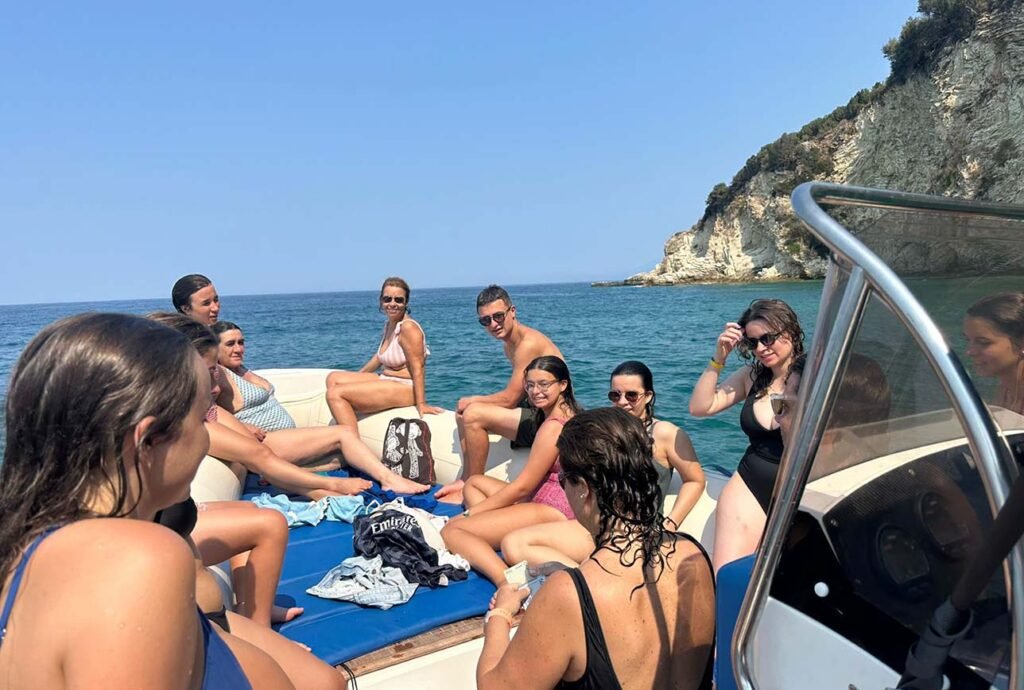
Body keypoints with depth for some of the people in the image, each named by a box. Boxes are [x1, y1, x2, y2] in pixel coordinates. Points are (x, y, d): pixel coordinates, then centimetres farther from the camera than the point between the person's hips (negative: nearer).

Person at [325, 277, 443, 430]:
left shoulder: (408, 327, -17)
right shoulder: (389, 324, 11)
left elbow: (418, 369, -22)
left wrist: (421, 404, -26)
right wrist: (357, 376, 33)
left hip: (405, 388, -10)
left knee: (335, 394, -17)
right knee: (333, 378, 13)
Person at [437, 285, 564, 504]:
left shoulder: (529, 343, -19)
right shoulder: (510, 345, 12)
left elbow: (510, 398, -19)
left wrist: (471, 400, -4)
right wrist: (471, 403, 1)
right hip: (536, 414, 11)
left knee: (473, 415, -22)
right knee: (463, 413, 13)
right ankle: (466, 480, 9)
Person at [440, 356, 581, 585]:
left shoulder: (553, 426, -17)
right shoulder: (569, 416, 14)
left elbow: (522, 487, -13)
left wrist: (471, 512, -2)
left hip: (551, 511, -11)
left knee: (451, 531, -16)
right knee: (474, 482, 22)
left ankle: (508, 583, -38)